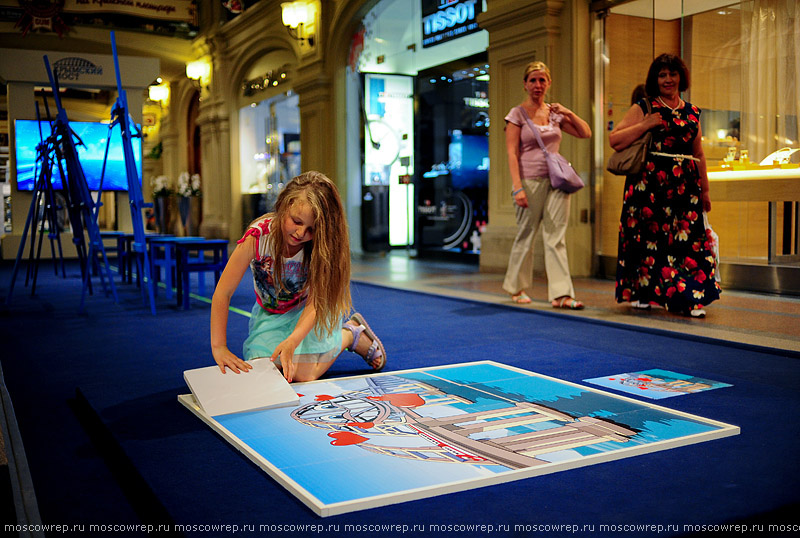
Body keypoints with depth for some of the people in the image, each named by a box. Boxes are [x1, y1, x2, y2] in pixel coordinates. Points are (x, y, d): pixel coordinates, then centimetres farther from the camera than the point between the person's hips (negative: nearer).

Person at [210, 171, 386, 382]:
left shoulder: (321, 246, -25)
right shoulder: (258, 236, -28)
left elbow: (315, 302, -27)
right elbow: (223, 293, -26)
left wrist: (292, 342, -45)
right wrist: (219, 347, -34)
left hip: (308, 312, -2)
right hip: (270, 314, 2)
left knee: (302, 374, -19)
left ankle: (351, 334, 7)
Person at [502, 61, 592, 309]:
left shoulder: (555, 113, 12)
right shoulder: (518, 114, 0)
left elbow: (586, 133, 16)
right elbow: (512, 153, -7)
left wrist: (568, 113, 2)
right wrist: (517, 187, -17)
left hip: (556, 181, 4)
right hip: (530, 181, -4)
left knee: (556, 237, -2)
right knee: (526, 234, 5)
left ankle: (561, 294, -5)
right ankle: (516, 287, 23)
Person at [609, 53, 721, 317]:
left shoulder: (692, 112, 17)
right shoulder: (643, 108, 4)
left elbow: (699, 154, 20)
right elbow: (614, 140, -3)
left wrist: (704, 189, 18)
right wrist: (645, 125, -11)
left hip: (685, 186, 4)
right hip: (650, 183, -3)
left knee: (687, 238, -3)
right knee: (647, 236, -5)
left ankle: (691, 298, -1)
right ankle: (640, 292, 6)